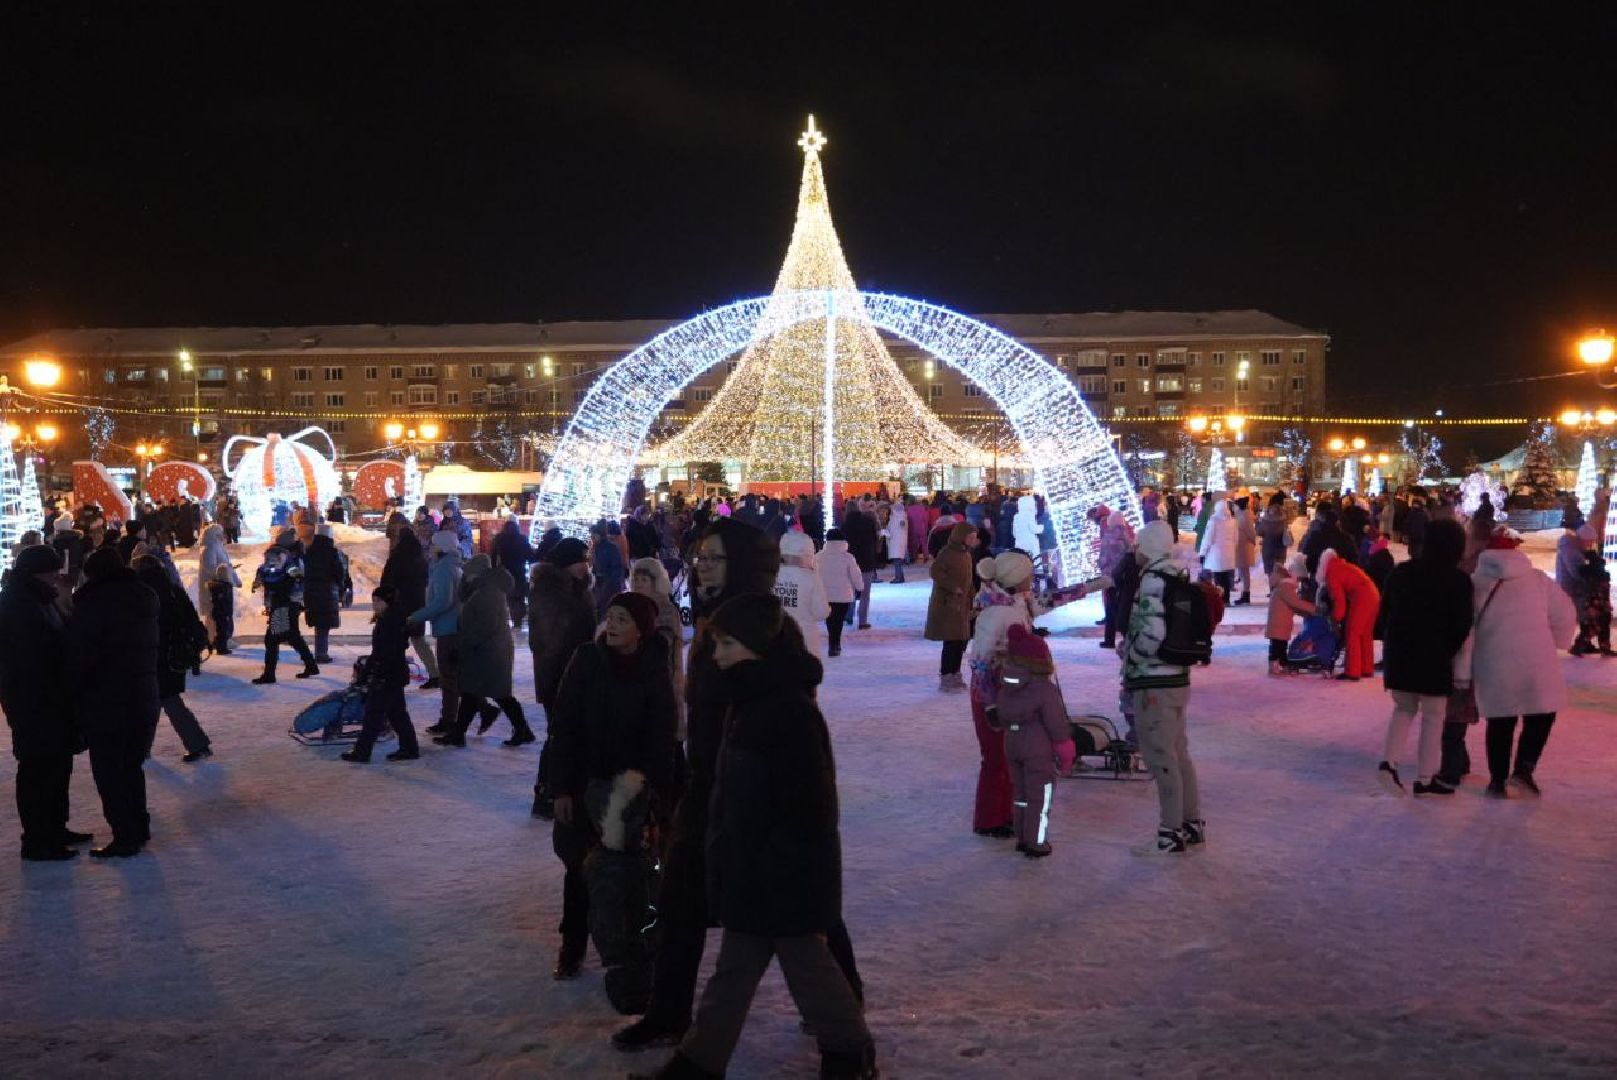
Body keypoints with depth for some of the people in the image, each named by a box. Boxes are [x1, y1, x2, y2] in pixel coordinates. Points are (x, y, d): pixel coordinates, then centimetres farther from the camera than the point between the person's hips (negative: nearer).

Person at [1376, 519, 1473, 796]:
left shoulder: (1400, 572, 6)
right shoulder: (1459, 581, -8)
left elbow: (1384, 612, 9)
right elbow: (1462, 626, -9)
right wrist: (1449, 652, 6)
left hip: (1398, 653, 5)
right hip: (1435, 658, -4)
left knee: (1403, 708, 18)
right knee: (1433, 716, 7)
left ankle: (1389, 761, -1)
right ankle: (1425, 778, 11)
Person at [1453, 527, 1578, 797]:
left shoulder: (1474, 584, -2)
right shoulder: (1538, 579, -1)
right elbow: (1564, 616, 4)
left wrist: (1462, 671, 2)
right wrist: (1552, 644, 22)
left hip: (1493, 668, 1)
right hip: (1536, 664, -1)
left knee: (1500, 722, 14)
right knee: (1542, 714, 17)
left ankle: (1498, 780, 17)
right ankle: (1524, 767, 2)